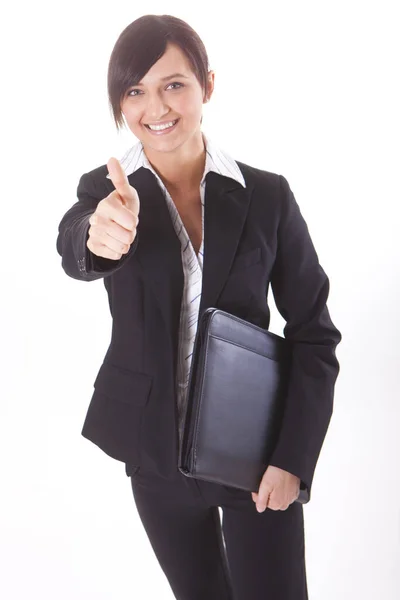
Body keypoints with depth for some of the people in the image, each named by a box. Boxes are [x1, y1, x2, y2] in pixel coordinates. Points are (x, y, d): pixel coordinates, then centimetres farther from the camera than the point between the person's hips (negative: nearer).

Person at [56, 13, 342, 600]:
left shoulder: (267, 196, -8)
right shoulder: (103, 189, -5)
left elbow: (314, 332, -5)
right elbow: (74, 248, -29)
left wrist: (293, 457, -12)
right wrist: (100, 236, -52)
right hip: (157, 450, 2)